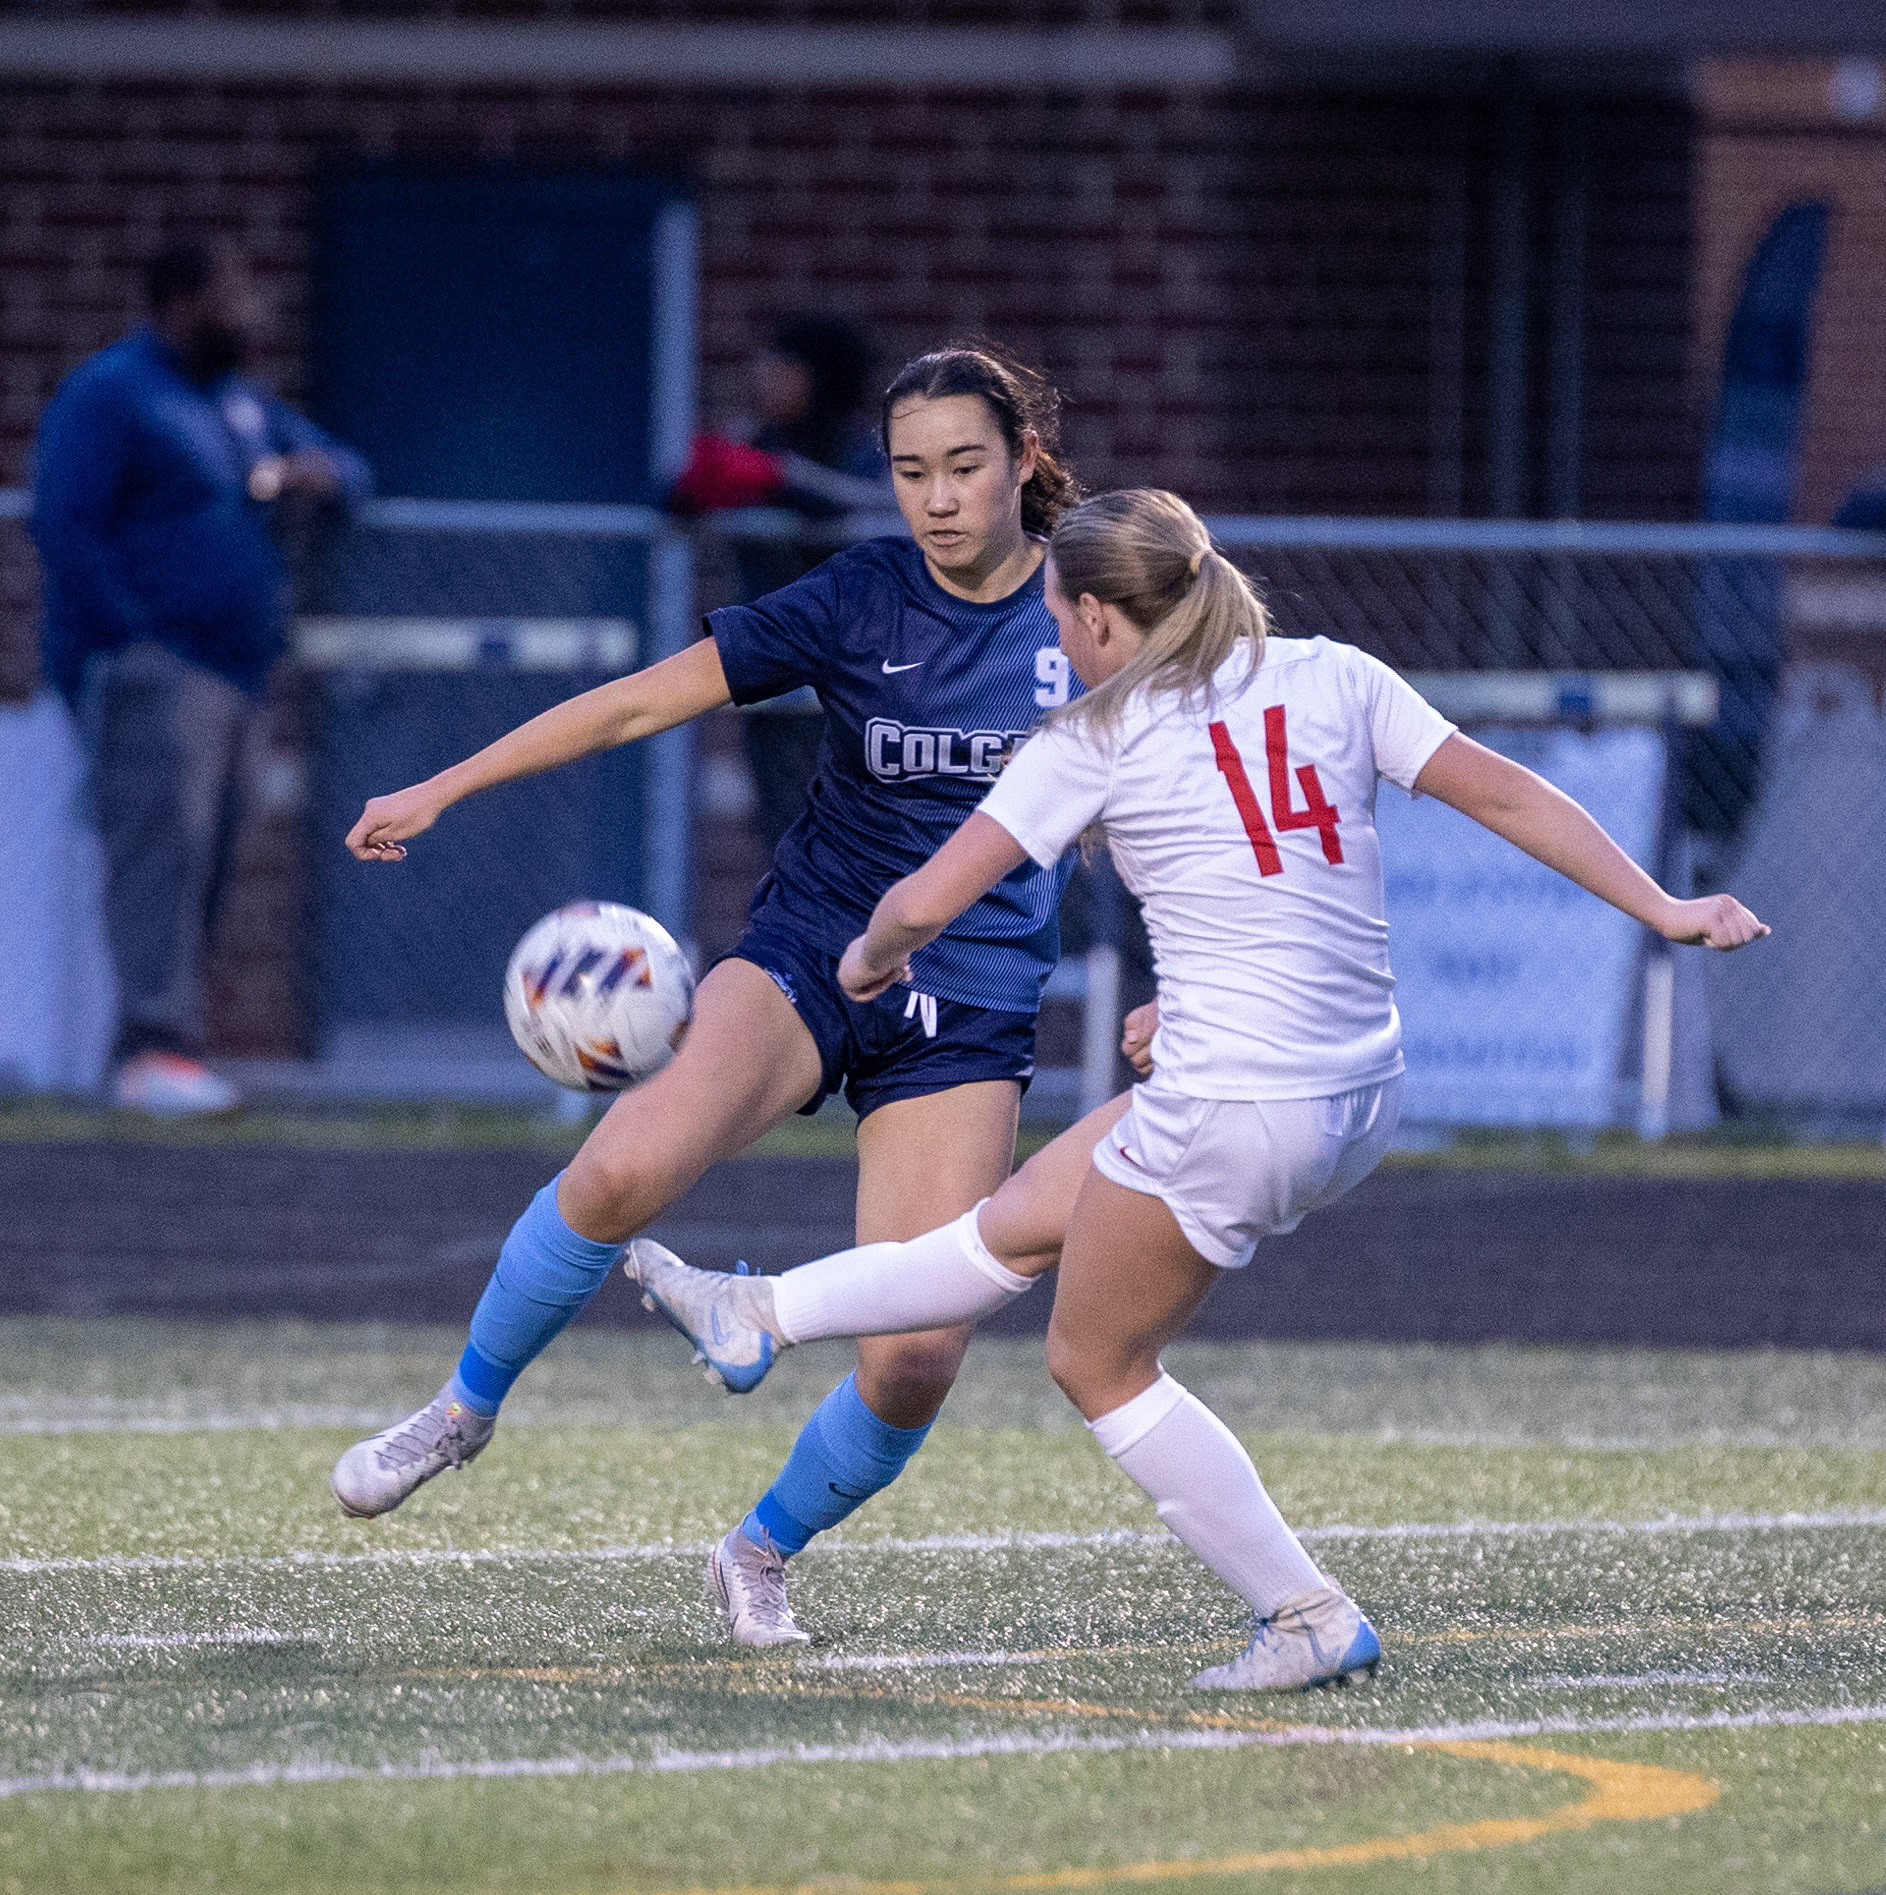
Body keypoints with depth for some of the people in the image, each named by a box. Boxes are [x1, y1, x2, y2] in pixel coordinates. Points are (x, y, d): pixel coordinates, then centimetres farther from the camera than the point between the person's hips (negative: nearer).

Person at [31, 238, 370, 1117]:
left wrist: (319, 473, 4)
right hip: (150, 672, -9)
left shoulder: (239, 400, 22)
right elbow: (64, 523, -14)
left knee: (203, 869, 6)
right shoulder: (108, 394, -6)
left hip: (229, 672, 9)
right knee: (162, 846, -19)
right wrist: (135, 636, -19)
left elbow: (343, 465, 31)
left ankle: (145, 1052, 8)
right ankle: (157, 1047, -26)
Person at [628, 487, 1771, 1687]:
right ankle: (761, 1318, 37)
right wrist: (1662, 909, 7)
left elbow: (925, 902, -6)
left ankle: (1311, 1619, 15)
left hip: (1230, 1113, -7)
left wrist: (872, 956, 16)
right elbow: (1506, 793, 2)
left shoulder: (1096, 743, -6)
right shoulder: (1334, 679, 6)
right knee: (1017, 1225, 22)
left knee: (1100, 1363, 15)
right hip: (1362, 1102, 7)